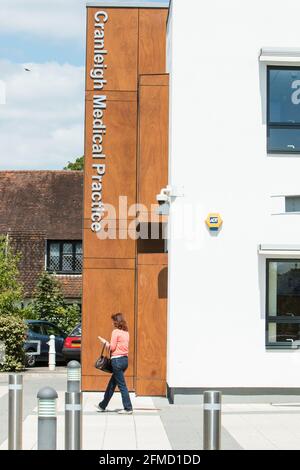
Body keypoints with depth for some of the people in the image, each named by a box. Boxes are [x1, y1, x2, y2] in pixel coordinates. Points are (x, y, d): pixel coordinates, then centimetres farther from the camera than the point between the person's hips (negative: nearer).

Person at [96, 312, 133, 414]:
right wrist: (108, 343, 15)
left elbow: (112, 347, -12)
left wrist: (104, 342, 3)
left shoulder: (115, 332, -11)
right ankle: (103, 405, 28)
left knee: (122, 385, -3)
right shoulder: (126, 332, 13)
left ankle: (128, 408, -1)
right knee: (112, 384, 17)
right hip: (125, 359, 8)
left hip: (117, 360, -8)